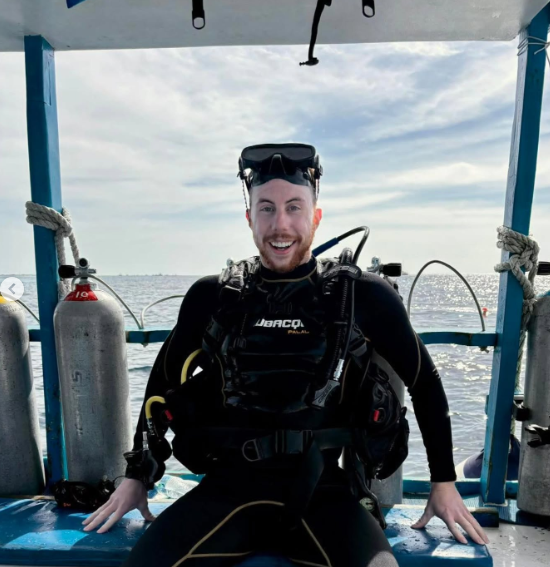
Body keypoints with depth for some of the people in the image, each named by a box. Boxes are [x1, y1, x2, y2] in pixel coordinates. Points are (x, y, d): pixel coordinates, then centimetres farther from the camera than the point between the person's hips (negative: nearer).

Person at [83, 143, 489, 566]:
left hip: (321, 493, -1)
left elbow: (425, 383, 9)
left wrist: (444, 481, 10)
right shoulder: (212, 297, 1)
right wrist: (137, 477, 16)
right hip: (227, 487, 1)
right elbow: (163, 384, 14)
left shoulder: (363, 297, -3)